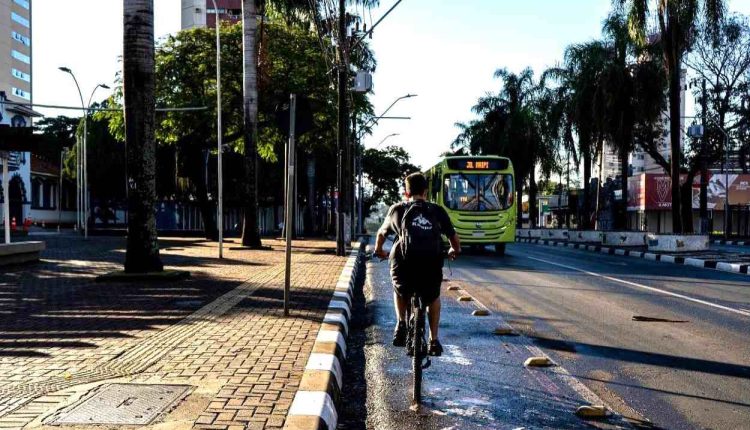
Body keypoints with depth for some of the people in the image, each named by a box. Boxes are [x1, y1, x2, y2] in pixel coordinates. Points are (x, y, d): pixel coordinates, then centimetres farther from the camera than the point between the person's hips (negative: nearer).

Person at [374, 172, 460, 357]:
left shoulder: (397, 209, 14)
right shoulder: (437, 211, 14)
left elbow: (382, 233, 29)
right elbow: (454, 238, 22)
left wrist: (379, 251, 48)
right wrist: (454, 251, 44)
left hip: (403, 266, 0)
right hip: (431, 266, 0)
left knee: (400, 292, 33)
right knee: (433, 298, 30)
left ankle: (401, 324, 16)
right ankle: (434, 340, 26)